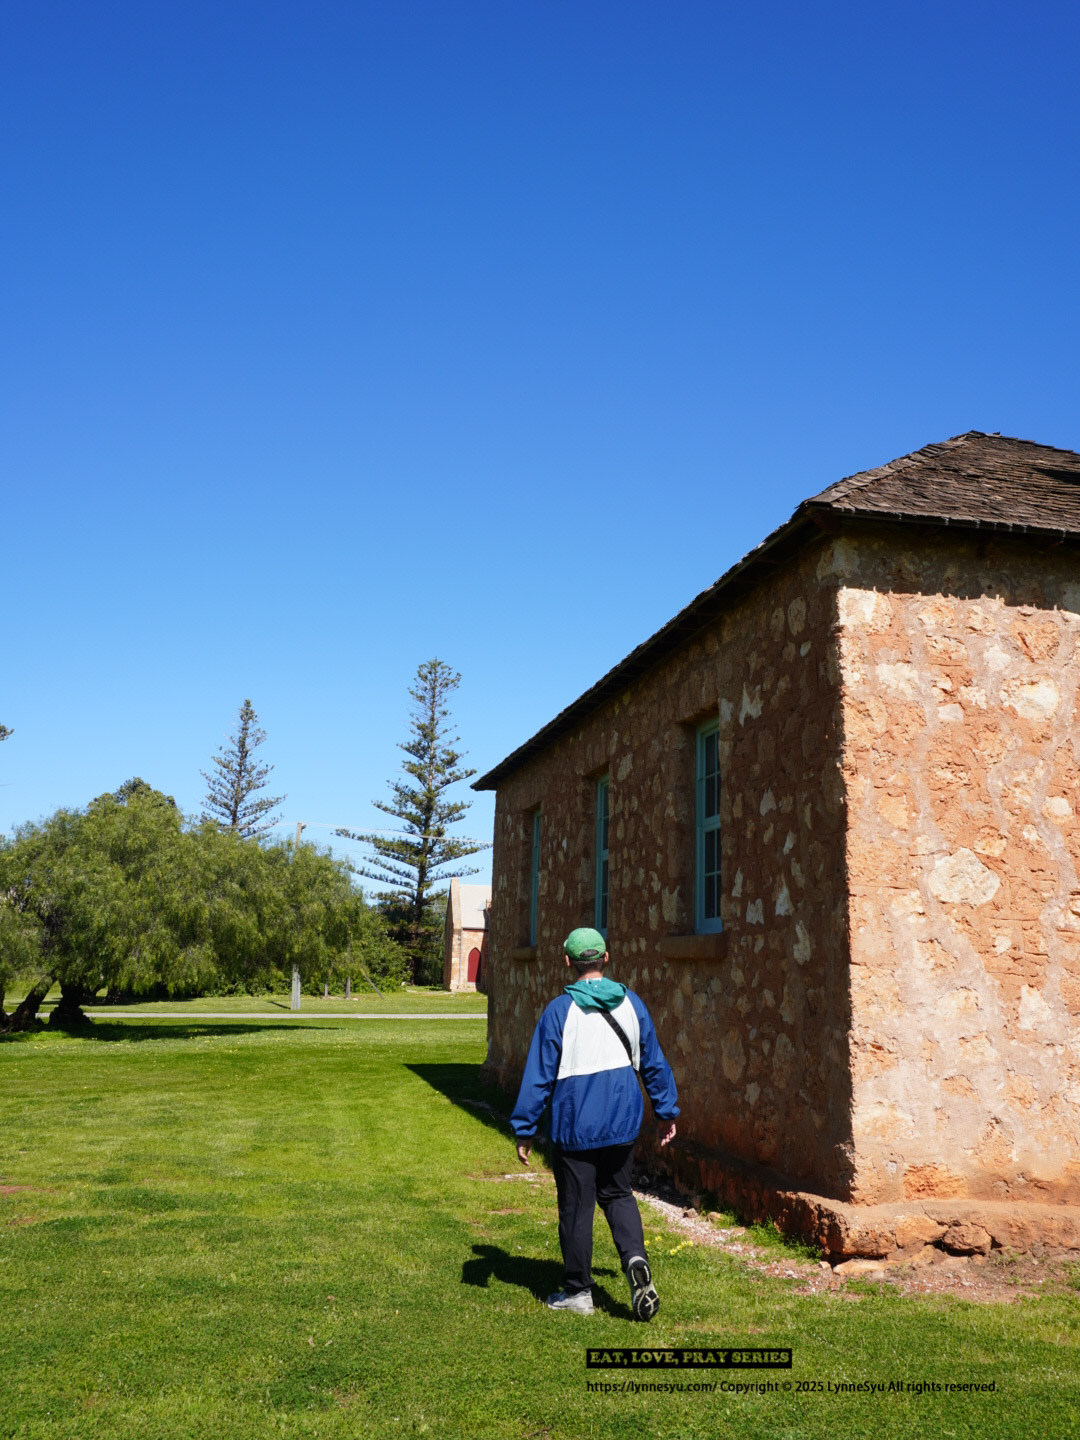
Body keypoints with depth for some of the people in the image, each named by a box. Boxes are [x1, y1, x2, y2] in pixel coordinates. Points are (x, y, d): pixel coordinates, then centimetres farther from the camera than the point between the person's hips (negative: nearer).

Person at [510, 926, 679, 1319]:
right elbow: (654, 1062, 10)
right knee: (617, 1195, 20)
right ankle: (635, 1258, -4)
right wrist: (666, 1111, 21)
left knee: (576, 1206, 9)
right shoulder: (631, 1003, 1)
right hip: (622, 1124, 4)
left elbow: (538, 1075, -9)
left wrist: (524, 1130, -1)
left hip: (575, 1127, -4)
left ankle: (578, 1292, 20)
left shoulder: (560, 1010, -11)